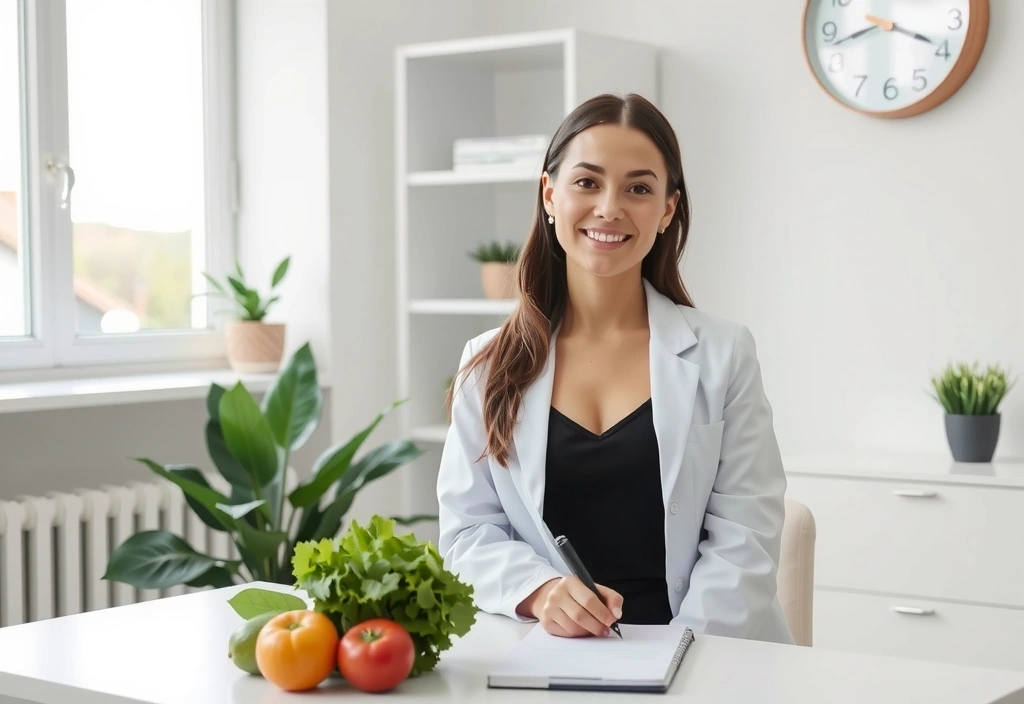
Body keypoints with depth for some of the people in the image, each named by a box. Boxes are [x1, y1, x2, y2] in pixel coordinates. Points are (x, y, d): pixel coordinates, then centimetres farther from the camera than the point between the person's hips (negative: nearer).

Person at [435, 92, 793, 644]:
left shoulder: (722, 354, 4)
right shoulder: (490, 364, 8)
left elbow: (744, 535, -1)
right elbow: (469, 529, 5)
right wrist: (539, 592, -15)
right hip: (543, 657, 1)